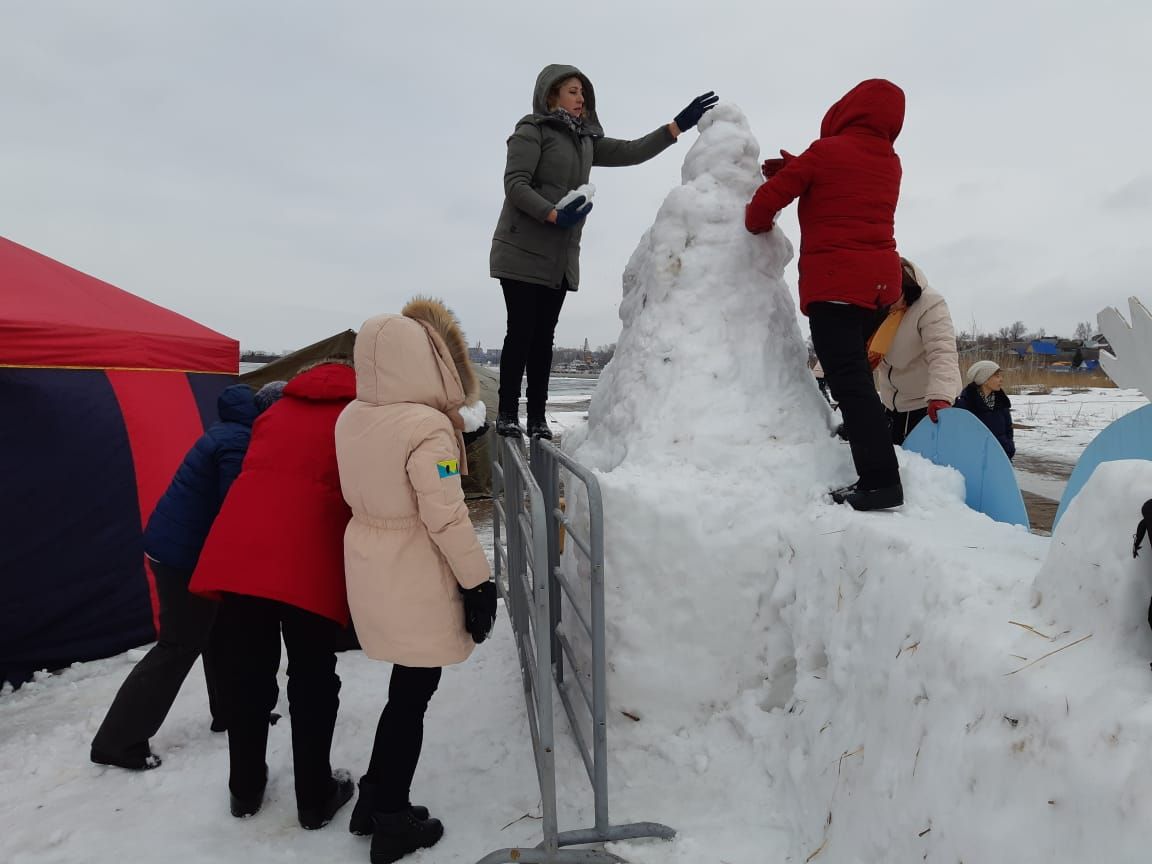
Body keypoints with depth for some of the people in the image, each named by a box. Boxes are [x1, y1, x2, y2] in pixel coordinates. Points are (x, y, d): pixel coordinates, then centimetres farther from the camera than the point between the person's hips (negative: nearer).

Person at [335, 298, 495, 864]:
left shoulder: (350, 418, 1)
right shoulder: (427, 427, -23)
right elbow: (446, 520, -21)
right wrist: (478, 582, -13)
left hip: (368, 568, 8)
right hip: (416, 581, -7)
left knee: (406, 688, 22)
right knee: (412, 696, 9)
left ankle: (377, 801, 35)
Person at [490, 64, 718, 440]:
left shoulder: (585, 140, 22)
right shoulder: (532, 131, 1)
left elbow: (632, 152, 18)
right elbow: (515, 185, -11)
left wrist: (679, 125, 12)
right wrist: (554, 214, -23)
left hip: (561, 259, 6)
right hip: (523, 252, -6)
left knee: (544, 337, 3)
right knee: (521, 332, -8)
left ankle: (537, 417, 4)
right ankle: (507, 413, -2)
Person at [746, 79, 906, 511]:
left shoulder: (827, 151, -6)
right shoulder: (891, 163, 14)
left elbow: (772, 195, -3)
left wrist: (756, 224, 16)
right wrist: (796, 167, 16)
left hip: (836, 282, -8)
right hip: (882, 281, 8)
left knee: (848, 380, -12)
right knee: (856, 375, 17)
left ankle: (880, 480, -18)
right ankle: (877, 471, 21)